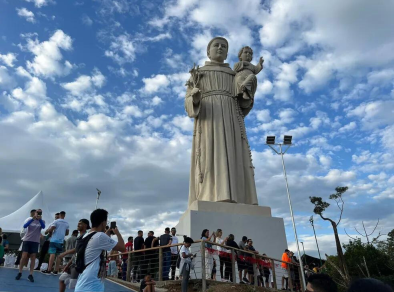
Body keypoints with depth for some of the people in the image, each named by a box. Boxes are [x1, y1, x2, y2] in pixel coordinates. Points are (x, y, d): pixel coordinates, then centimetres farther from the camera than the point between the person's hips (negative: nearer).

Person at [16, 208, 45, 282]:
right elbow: (24, 226, -17)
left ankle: (30, 275, 6)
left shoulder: (42, 221, 2)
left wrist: (40, 219, -35)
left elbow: (43, 227, -20)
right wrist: (32, 219, -30)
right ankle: (20, 273, 14)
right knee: (24, 256, -4)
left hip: (35, 241, 0)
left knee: (33, 258, 0)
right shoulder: (30, 220, 2)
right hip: (27, 240, 0)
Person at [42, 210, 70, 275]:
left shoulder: (56, 221, -4)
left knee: (52, 254, -7)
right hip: (61, 241, 4)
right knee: (58, 255, 6)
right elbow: (67, 233, 15)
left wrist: (46, 231, 7)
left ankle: (49, 270, -10)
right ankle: (56, 271, 8)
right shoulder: (67, 223, 10)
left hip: (54, 240, -4)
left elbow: (51, 229, -13)